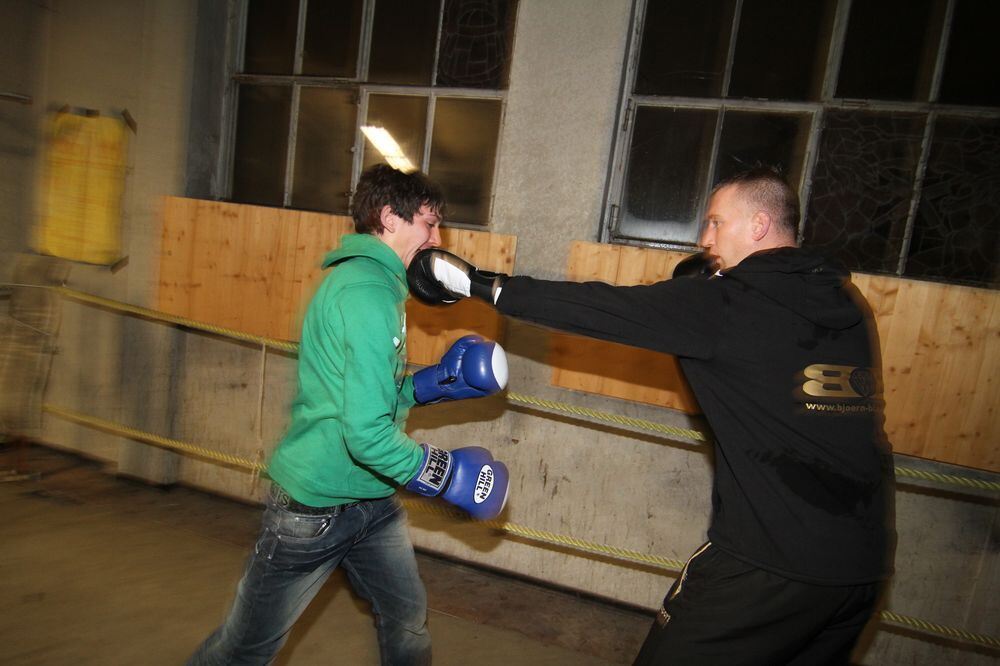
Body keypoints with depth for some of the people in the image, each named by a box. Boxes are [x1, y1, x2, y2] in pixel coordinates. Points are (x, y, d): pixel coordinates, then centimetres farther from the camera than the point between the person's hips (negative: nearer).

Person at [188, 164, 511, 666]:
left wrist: (437, 382, 3)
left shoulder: (370, 280, 7)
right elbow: (366, 432, -30)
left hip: (372, 502, 9)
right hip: (316, 506, -9)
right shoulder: (369, 293, -25)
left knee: (407, 621, 19)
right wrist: (444, 474, -17)